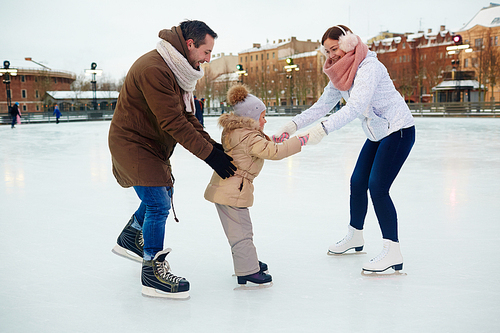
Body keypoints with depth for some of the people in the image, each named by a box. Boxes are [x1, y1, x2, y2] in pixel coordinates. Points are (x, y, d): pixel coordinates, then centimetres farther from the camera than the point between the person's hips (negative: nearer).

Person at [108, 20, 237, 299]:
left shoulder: (179, 70, 6)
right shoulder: (154, 69, -28)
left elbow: (187, 116, 5)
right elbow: (173, 122, -30)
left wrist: (213, 145, -7)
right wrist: (209, 154, -27)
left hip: (153, 144, 11)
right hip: (132, 143, -10)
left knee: (164, 192, 24)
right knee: (158, 204, -10)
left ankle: (130, 239, 43)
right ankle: (152, 272, 3)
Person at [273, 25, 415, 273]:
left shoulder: (369, 66, -24)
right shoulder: (340, 75, 4)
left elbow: (356, 106, -37)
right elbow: (322, 105, 1)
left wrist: (323, 129, -47)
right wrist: (293, 125, -11)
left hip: (398, 131, -9)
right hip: (376, 134, 9)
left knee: (377, 188, -17)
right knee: (357, 183, 12)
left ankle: (392, 251, -11)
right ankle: (355, 236, 32)